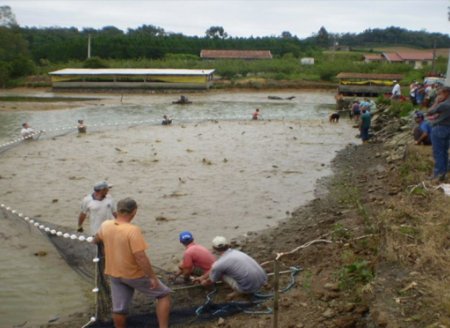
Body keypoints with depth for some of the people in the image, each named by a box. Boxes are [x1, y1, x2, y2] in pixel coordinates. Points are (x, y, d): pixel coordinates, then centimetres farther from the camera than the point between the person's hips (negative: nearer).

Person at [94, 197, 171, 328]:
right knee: (164, 294, 9)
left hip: (115, 274, 6)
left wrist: (96, 241, 41)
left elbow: (97, 239, 18)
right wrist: (152, 277, -20)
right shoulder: (133, 230, -27)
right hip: (134, 275, -6)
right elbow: (141, 257, -29)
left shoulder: (105, 226, -5)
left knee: (119, 309, 16)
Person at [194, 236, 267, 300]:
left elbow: (211, 281, 13)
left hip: (250, 287, -7)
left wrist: (204, 282, 36)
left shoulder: (219, 264, -9)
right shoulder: (235, 252, 13)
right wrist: (202, 277, 38)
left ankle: (238, 291, 8)